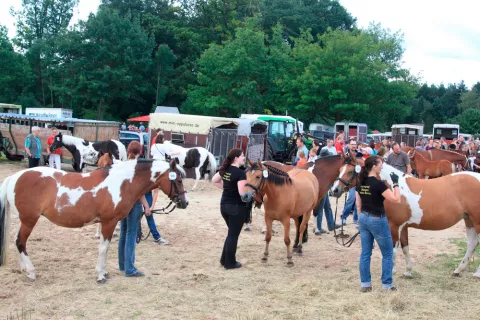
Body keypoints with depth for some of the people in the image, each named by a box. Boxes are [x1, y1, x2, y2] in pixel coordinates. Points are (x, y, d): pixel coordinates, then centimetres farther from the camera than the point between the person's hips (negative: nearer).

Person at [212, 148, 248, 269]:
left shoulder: (224, 169, 4)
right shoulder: (241, 173, -20)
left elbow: (214, 180, 18)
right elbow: (242, 192, -26)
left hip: (224, 205, 8)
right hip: (237, 207, -8)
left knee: (231, 232, 22)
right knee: (234, 234, 5)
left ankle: (224, 259, 26)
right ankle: (230, 263, 13)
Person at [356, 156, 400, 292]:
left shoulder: (360, 183, 2)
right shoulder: (378, 184, -20)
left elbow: (358, 205, 9)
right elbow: (396, 200, -18)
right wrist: (395, 184, -9)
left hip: (364, 219, 7)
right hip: (377, 220, -7)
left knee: (365, 253, 12)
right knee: (388, 254, 9)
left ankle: (365, 284, 15)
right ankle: (387, 284, 13)